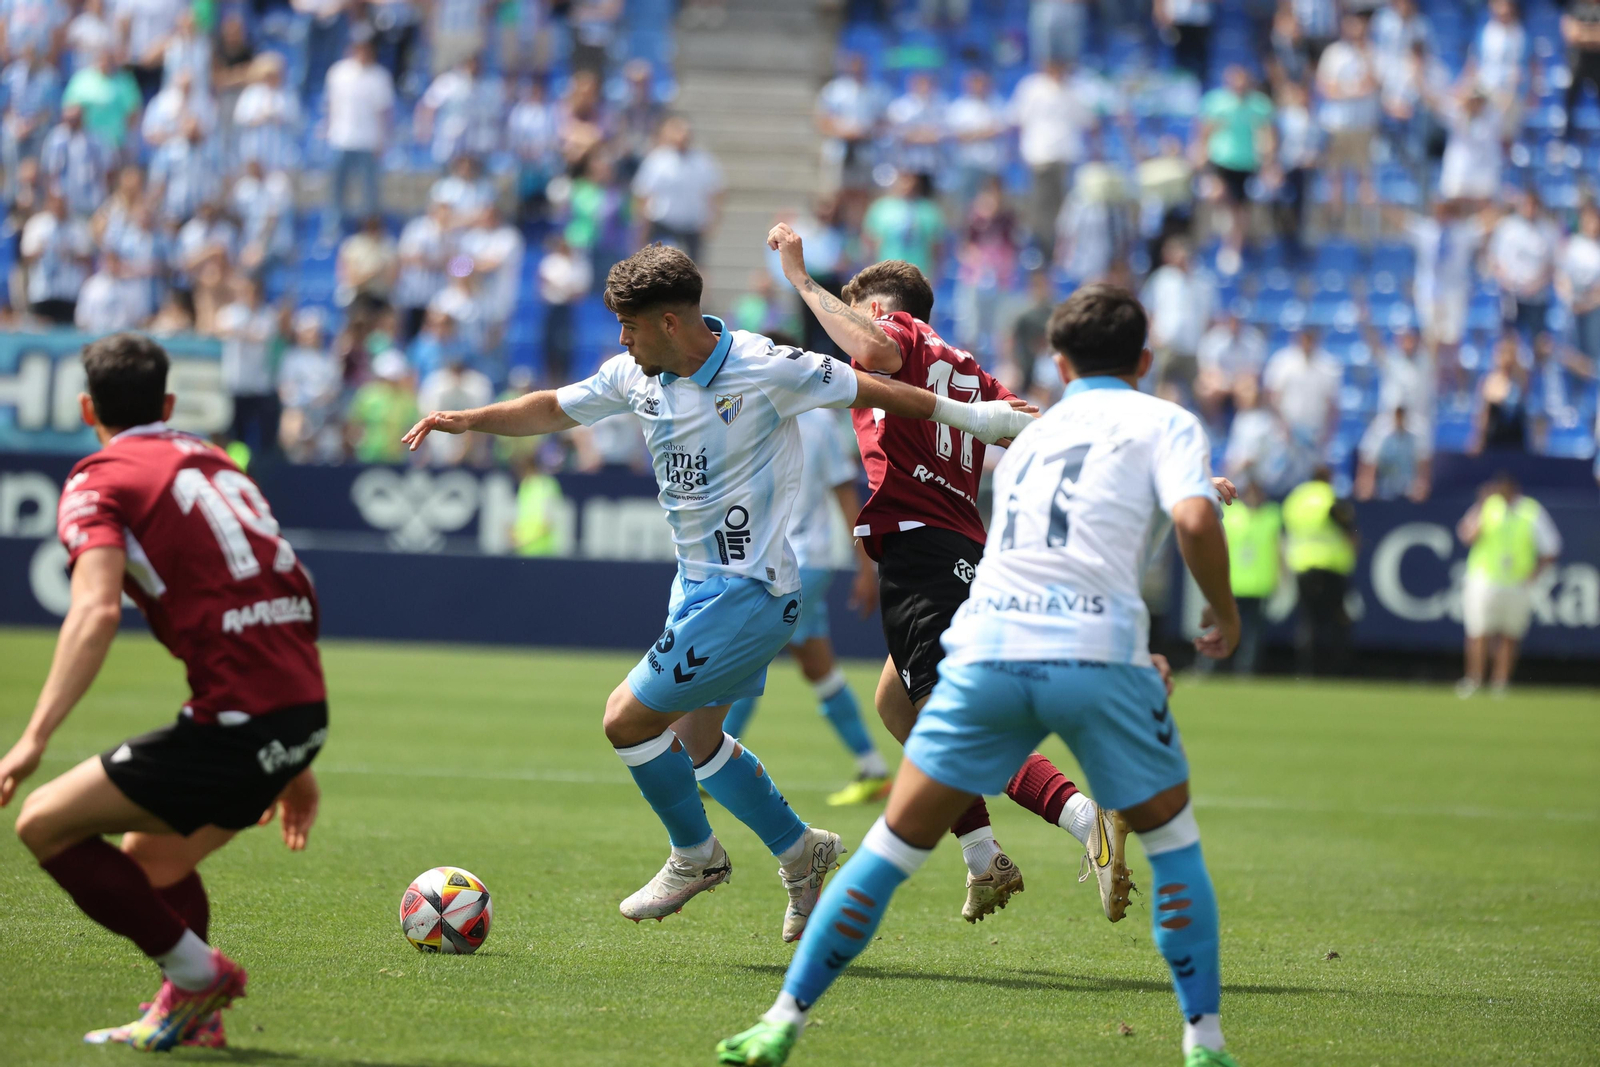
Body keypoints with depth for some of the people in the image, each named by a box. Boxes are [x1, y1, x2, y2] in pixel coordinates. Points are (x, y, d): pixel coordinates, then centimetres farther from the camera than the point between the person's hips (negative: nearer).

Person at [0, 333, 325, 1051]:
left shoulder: (99, 481, 0)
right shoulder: (210, 460, 23)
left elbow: (98, 611, -19)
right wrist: (294, 766, 32)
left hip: (235, 719, -8)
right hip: (304, 710, 8)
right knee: (153, 861, 26)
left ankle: (196, 972, 4)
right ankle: (191, 1017, 23)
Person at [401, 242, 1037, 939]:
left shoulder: (765, 370, -19)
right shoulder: (637, 376, 1)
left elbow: (871, 391, -8)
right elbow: (554, 410, 14)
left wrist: (967, 414, -4)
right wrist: (466, 421, 2)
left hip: (748, 593, -8)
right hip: (697, 585, 8)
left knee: (628, 719, -10)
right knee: (694, 740, 16)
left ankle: (695, 855, 11)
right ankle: (800, 851, 34)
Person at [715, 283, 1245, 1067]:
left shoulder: (1030, 438, 30)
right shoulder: (1165, 423, 13)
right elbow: (1194, 518, -7)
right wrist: (1224, 613, 9)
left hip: (985, 649, 3)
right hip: (1095, 654, -3)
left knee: (895, 846, 9)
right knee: (1173, 840, 17)